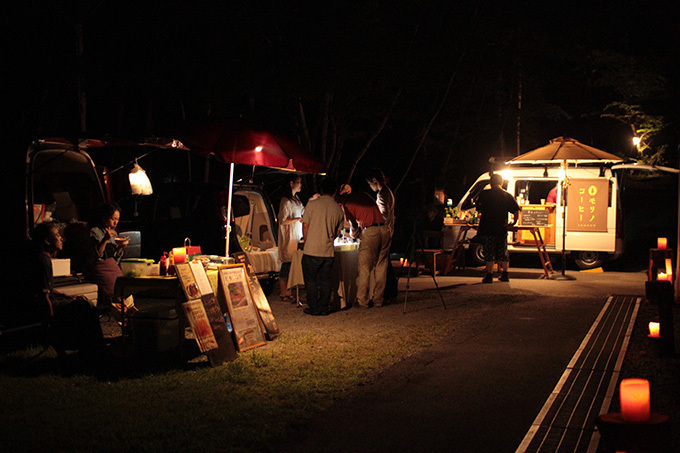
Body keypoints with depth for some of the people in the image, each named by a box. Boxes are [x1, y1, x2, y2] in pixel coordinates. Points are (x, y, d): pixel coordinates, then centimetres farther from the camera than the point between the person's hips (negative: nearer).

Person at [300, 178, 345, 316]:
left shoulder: (312, 204, -7)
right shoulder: (339, 209, 3)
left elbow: (305, 226, -4)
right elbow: (337, 233, 11)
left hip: (312, 250, -3)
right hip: (328, 251, 3)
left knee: (311, 281, 9)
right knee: (325, 281, 13)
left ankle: (314, 308, 12)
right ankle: (324, 308, 18)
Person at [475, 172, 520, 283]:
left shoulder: (484, 194, -2)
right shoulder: (508, 196, 5)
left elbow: (479, 210, 1)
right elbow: (516, 210, 1)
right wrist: (513, 222, 14)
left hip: (487, 229, -3)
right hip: (502, 229, 3)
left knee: (490, 253, -1)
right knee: (503, 253, 14)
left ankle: (489, 275, -4)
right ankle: (505, 275, 17)